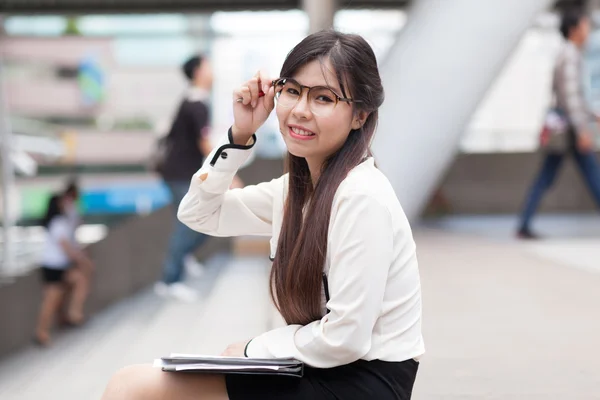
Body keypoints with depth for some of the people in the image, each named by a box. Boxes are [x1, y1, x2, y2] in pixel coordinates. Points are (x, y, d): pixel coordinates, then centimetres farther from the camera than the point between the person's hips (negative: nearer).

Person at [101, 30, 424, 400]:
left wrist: (250, 350, -7)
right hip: (322, 366, 9)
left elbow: (346, 338, -22)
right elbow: (199, 213, 14)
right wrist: (240, 136, 0)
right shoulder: (298, 187, 6)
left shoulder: (361, 196, -21)